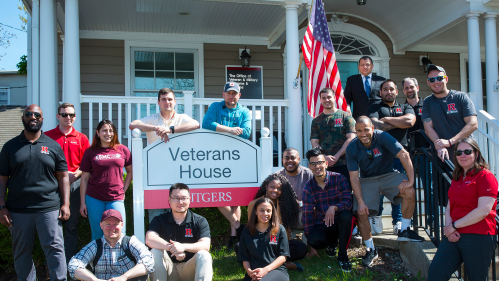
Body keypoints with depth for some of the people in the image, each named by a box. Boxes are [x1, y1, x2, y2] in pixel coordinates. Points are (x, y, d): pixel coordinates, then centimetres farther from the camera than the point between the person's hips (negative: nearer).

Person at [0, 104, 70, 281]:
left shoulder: (53, 146, 7)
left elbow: (63, 177, 7)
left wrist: (65, 204, -1)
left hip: (49, 208, -1)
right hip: (18, 211, 1)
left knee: (54, 248, -4)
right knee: (21, 253, 9)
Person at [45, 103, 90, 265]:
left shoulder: (81, 138, 10)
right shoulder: (47, 136, 6)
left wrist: (76, 173, -10)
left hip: (74, 184, 1)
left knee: (71, 225, 6)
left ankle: (70, 263, 15)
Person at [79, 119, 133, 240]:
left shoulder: (122, 150, 6)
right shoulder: (90, 152, 4)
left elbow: (130, 172, 14)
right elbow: (84, 178, 6)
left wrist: (123, 190, 5)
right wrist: (83, 202, 3)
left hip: (116, 198, 0)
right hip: (94, 199, 0)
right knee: (97, 234, 7)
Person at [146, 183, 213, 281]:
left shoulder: (200, 221, 1)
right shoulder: (160, 220, 2)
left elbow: (205, 245, -15)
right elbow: (149, 239, -17)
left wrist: (183, 247, -33)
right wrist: (172, 248, -31)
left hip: (189, 269, -1)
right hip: (168, 268, 1)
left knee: (203, 255, -27)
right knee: (155, 252, -23)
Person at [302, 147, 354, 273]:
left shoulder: (339, 179, -8)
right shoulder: (308, 188, -2)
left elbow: (348, 201, -18)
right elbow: (307, 215, -1)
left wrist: (334, 207, -41)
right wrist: (311, 245, -3)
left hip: (340, 222, -1)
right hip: (322, 224, 1)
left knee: (346, 215, -36)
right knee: (314, 239, -32)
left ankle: (342, 256, -17)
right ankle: (332, 242, 7)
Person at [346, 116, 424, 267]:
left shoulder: (382, 137, -19)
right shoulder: (352, 148, -13)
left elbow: (404, 155, -24)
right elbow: (354, 177, -12)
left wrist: (410, 180, -30)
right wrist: (360, 201, -20)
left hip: (388, 175, -1)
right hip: (367, 180, 1)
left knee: (410, 192, -28)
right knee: (360, 213, -16)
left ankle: (404, 231, -7)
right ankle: (371, 249, 6)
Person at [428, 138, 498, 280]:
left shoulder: (485, 176, -4)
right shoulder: (457, 178, 21)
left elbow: (483, 210, -13)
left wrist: (454, 225, -9)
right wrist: (448, 227, -2)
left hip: (477, 236, -6)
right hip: (454, 236, 6)